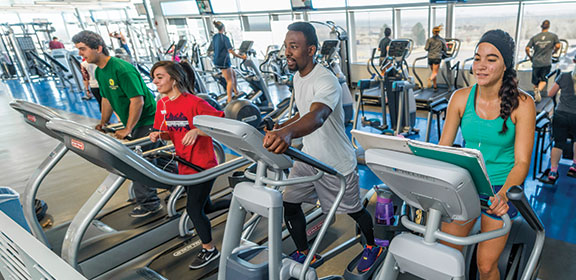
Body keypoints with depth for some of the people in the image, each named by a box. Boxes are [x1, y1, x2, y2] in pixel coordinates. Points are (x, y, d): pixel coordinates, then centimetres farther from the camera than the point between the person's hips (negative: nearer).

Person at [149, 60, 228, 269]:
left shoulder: (194, 103, -19)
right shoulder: (162, 104, 3)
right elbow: (170, 133, 12)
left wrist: (197, 131, -30)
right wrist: (159, 134, -9)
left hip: (203, 165, -8)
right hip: (185, 165, 8)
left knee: (194, 209, 0)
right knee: (205, 207, 18)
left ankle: (209, 250, 24)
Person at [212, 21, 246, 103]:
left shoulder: (214, 37, 9)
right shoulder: (225, 38, -15)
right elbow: (231, 51, -19)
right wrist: (242, 57, -12)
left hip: (217, 61, 8)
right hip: (224, 61, -8)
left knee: (233, 74, 22)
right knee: (230, 81, 0)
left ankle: (236, 93, 30)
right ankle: (229, 100, -1)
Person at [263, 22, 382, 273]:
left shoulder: (326, 81, -26)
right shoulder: (298, 77, 2)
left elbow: (317, 117, -47)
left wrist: (288, 132, -66)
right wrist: (280, 128, 2)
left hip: (336, 163, -7)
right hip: (308, 158, 7)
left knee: (354, 211, 14)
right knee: (288, 203, 4)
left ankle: (372, 246, 45)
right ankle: (304, 254, 27)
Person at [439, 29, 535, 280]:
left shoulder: (522, 104, -12)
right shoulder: (461, 98, -5)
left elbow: (522, 161, -14)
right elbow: (442, 147, -4)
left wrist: (504, 194, -33)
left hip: (501, 188, -2)